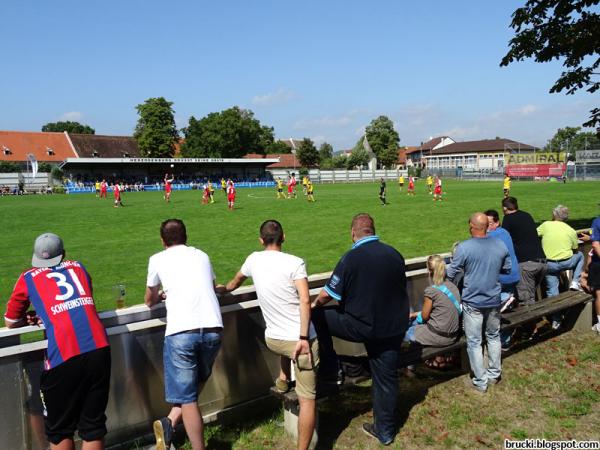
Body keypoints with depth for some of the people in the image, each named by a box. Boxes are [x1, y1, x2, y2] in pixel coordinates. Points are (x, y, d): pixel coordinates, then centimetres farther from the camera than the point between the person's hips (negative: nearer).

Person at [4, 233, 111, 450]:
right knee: (93, 424, 15)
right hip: (99, 348, 3)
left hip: (63, 356, -3)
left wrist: (30, 320, 44)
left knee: (60, 429, 17)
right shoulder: (79, 268, 22)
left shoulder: (28, 278, 14)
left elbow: (11, 322, 25)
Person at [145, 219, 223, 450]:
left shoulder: (158, 259, 13)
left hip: (180, 331, -3)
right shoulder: (201, 255, 21)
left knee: (188, 398, 6)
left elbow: (149, 301, 27)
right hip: (213, 328, 3)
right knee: (198, 381, 25)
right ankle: (170, 421, 16)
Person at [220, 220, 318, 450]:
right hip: (301, 340, -5)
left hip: (272, 340, 5)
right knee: (308, 399, 4)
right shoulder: (295, 262, -12)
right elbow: (305, 300, -22)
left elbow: (237, 279, 24)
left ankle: (283, 379, 41)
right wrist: (303, 339, -21)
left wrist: (225, 288, 46)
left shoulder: (254, 259, 3)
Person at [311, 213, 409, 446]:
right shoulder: (394, 253, 0)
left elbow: (327, 295, -12)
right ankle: (385, 431, 31)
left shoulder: (352, 258, -16)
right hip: (395, 327, 6)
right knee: (386, 378, 17)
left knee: (318, 315, 13)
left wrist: (315, 304, 10)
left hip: (363, 326, -6)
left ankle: (329, 369, 21)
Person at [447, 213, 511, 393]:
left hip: (472, 302, -4)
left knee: (474, 342, 7)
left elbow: (451, 274, -11)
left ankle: (480, 382, 16)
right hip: (494, 300, 5)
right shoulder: (500, 245, -5)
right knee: (493, 336, 23)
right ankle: (494, 374, 36)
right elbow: (507, 269, 9)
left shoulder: (464, 247, -19)